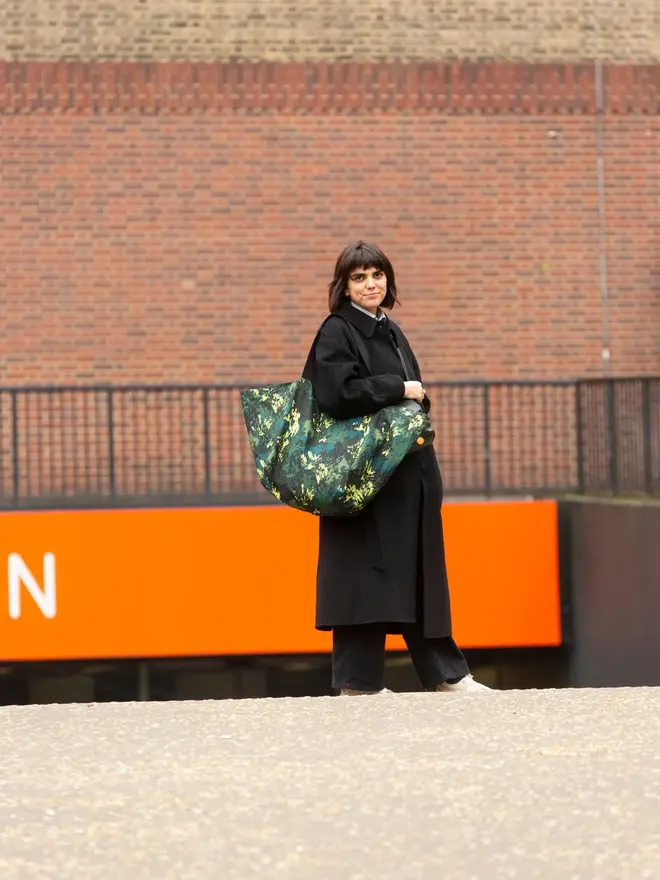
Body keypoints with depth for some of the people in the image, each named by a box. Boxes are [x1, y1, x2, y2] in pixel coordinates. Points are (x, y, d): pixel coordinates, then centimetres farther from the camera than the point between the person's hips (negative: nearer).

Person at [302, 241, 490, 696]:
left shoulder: (392, 333, 17)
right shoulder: (336, 333, -7)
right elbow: (336, 392, -21)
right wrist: (398, 389, -16)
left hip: (406, 475, 8)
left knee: (419, 572, 10)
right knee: (365, 574, -7)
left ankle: (445, 674, 13)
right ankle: (359, 681, -3)